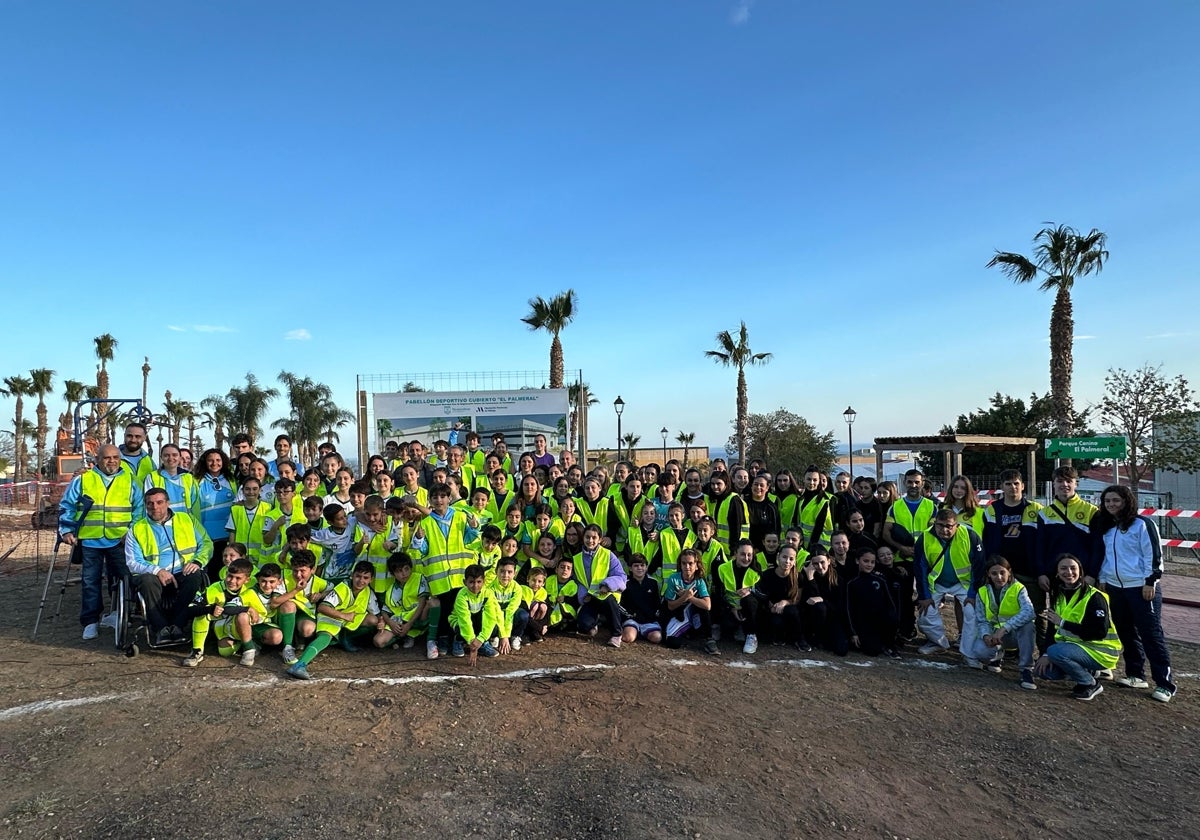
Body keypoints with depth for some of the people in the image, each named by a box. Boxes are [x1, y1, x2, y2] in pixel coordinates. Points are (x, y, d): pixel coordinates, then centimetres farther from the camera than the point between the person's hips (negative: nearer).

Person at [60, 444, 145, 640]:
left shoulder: (130, 482, 7)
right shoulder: (82, 480, 5)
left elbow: (139, 511, 9)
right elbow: (66, 507, 8)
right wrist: (66, 531, -2)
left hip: (119, 541, 0)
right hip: (89, 541, 0)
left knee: (122, 579, 2)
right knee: (90, 581, 6)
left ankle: (117, 615, 17)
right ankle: (91, 622, 15)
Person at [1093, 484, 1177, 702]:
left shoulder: (1142, 524, -9)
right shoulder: (1105, 527, 11)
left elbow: (1154, 554, -11)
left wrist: (1151, 582, -15)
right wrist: (1103, 580, 14)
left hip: (1141, 587, -7)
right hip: (1115, 587, 7)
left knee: (1151, 635, -5)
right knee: (1126, 633, 12)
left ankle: (1165, 683, 1)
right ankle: (1136, 675, 22)